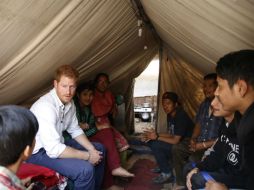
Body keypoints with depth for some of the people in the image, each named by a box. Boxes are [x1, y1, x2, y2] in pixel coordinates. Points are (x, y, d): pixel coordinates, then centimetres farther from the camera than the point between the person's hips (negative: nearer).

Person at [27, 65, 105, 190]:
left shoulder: (69, 102, -3)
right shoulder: (46, 106, -30)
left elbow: (75, 130, 10)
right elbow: (54, 150, -33)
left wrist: (92, 150, -5)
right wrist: (88, 156, -23)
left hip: (56, 144, 9)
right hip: (38, 152, -9)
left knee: (99, 149, 14)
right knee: (85, 169, -28)